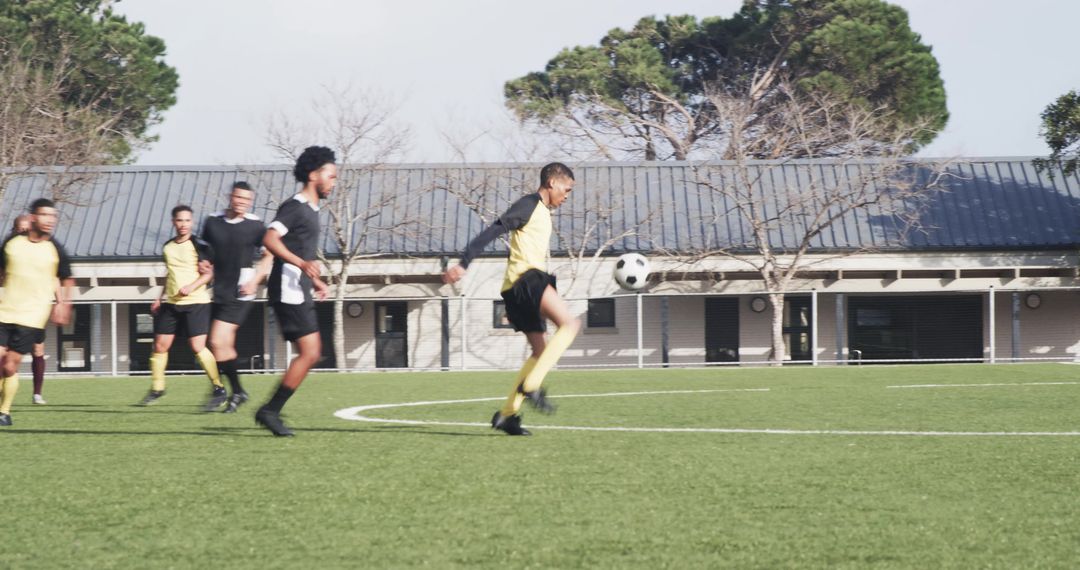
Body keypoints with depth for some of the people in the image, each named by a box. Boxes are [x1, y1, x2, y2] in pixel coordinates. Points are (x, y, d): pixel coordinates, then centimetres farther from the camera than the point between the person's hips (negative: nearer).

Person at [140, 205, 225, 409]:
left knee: (197, 347, -13)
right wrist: (160, 298, 22)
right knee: (160, 345, 4)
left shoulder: (198, 246, -6)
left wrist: (191, 287, -23)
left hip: (196, 302, -6)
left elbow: (209, 273, -10)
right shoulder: (168, 247, 13)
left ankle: (219, 389, -3)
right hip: (170, 303, 6)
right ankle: (156, 388, 18)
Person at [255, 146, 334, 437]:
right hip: (289, 290, -10)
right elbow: (270, 239, -25)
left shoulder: (310, 210, 20)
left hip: (300, 292, 10)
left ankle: (271, 411, 11)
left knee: (312, 353, 9)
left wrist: (316, 281, 28)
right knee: (309, 353, -13)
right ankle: (270, 411, -7)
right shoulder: (294, 207, -11)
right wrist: (302, 263, -35)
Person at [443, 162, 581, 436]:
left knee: (541, 352, 10)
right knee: (570, 323, -22)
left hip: (523, 285, 10)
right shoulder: (529, 205, -3)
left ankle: (507, 414, 8)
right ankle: (531, 384, -24)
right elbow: (492, 232, -13)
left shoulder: (543, 214, 25)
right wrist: (463, 263, -23)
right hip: (525, 277, -10)